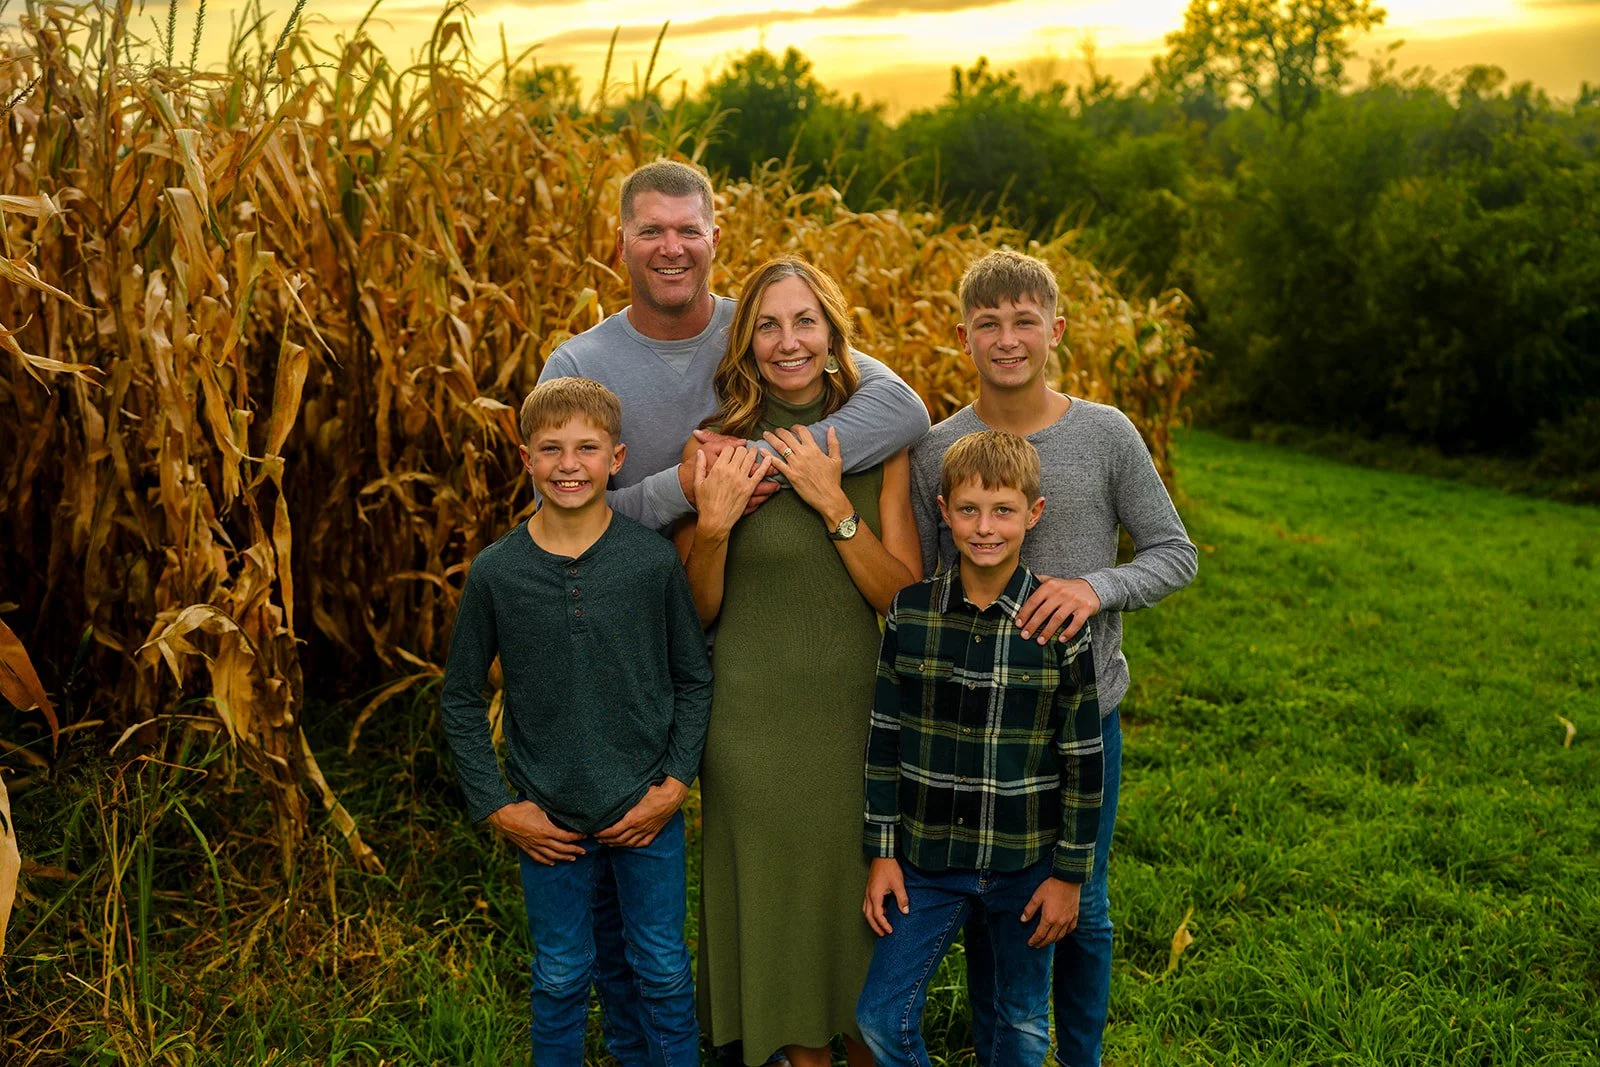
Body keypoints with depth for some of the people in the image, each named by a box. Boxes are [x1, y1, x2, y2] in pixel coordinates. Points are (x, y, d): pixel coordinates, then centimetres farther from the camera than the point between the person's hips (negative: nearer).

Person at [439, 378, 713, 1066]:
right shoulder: (494, 572, -8)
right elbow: (461, 699, 2)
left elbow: (694, 679, 1)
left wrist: (675, 783, -6)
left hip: (647, 812, 0)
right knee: (560, 980, 15)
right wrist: (495, 806, -3)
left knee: (663, 973, 13)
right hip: (547, 819, 0)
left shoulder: (654, 560, -9)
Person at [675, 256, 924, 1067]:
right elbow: (697, 613, -2)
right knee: (780, 906, 12)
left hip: (862, 717, 2)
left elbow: (907, 599, -6)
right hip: (756, 728, -1)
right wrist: (713, 526, -19)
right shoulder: (715, 449, -6)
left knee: (867, 903, 16)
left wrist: (833, 503, -17)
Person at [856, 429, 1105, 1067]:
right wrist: (882, 851, 1)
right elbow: (884, 737, 2)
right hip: (928, 859, 2)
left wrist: (1069, 873, -4)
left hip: (1026, 866, -1)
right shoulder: (910, 611, -4)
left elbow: (1083, 760, -5)